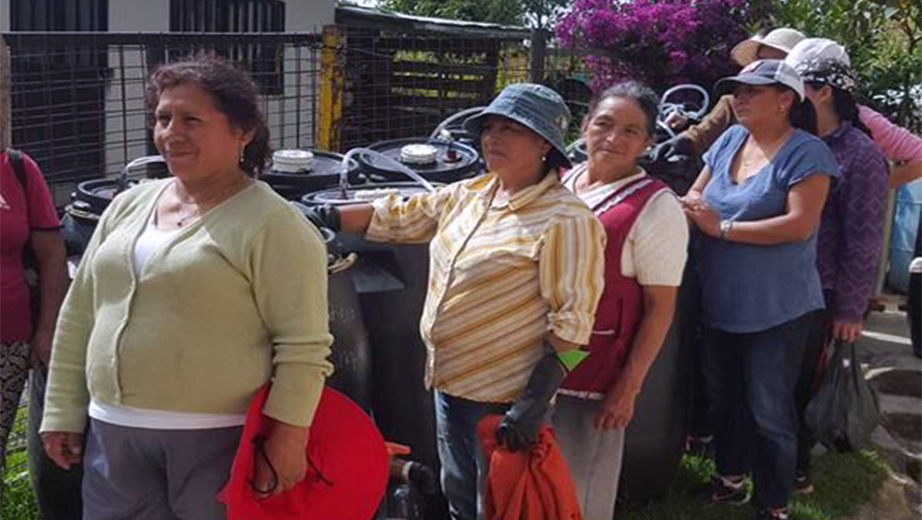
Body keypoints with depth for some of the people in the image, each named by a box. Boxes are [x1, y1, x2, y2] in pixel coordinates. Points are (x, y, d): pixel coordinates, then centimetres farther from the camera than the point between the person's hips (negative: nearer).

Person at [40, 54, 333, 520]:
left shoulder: (275, 227, -11)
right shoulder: (128, 206, 10)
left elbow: (303, 348, -14)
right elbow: (79, 315, 15)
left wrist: (289, 438, -17)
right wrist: (63, 411, 14)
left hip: (221, 445, -6)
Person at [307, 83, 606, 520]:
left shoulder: (565, 221, -18)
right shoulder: (468, 195, 6)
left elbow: (571, 323, -20)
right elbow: (398, 217, 13)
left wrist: (535, 402, -23)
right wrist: (323, 217, 5)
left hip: (503, 400, -7)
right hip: (450, 383, 8)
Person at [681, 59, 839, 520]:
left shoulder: (806, 152, -13)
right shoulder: (730, 139, 6)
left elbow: (800, 224, -23)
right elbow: (694, 197, 11)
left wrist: (723, 227, -21)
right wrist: (693, 207, -14)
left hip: (774, 310, -6)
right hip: (718, 303, 7)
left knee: (769, 412, 4)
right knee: (723, 397, 20)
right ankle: (730, 479, 40)